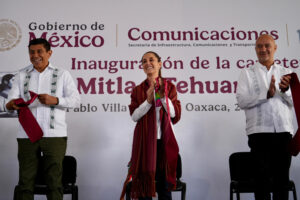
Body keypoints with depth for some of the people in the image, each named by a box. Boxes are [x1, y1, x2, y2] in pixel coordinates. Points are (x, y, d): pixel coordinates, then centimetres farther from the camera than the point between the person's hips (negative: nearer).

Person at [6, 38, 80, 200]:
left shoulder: (62, 74, 11)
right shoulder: (22, 75, 16)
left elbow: (75, 100, 3)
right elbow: (11, 100, 7)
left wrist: (55, 100, -14)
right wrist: (12, 104, -17)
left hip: (54, 134, -1)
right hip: (27, 135, 2)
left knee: (54, 180, 0)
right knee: (25, 180, 4)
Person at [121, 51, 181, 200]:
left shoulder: (169, 87, 6)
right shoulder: (138, 90, 7)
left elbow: (175, 114, -2)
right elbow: (134, 116, -2)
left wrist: (162, 96, -13)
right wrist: (148, 100, -15)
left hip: (163, 139, 0)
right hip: (144, 140, 0)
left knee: (164, 185, 4)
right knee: (145, 183, 4)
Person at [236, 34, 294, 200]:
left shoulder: (285, 73, 14)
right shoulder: (247, 73, 8)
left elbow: (294, 102, 6)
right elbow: (241, 101, -7)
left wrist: (285, 90, -13)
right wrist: (267, 94, -15)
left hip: (284, 130, 2)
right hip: (259, 132, -2)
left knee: (282, 178, 8)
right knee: (262, 178, 2)